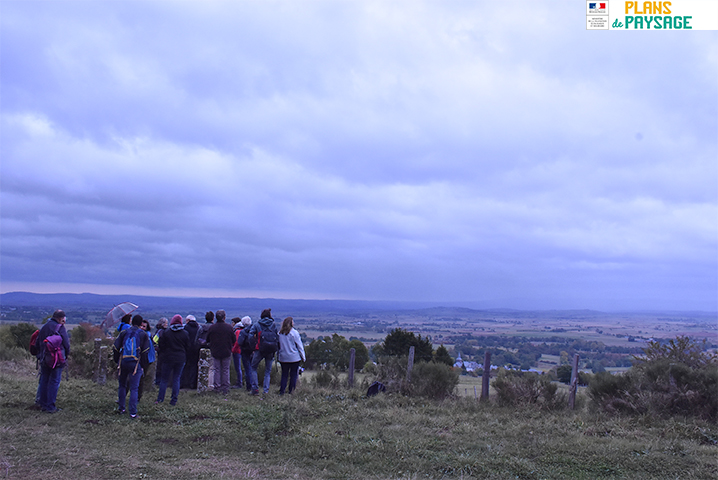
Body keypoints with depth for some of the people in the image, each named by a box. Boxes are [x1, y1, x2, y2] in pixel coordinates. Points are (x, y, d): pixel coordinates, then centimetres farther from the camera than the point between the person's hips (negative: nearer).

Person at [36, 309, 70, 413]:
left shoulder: (43, 327, 12)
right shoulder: (60, 328, -10)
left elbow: (38, 343, 17)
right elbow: (66, 344, -10)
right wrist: (66, 355, 6)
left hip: (44, 359, 7)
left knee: (44, 381, 15)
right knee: (54, 382, -2)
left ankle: (43, 404, 22)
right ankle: (51, 407, 0)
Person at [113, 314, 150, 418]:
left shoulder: (124, 332, 6)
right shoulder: (143, 334, -1)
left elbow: (116, 348, 6)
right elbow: (145, 352, -4)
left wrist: (117, 361, 16)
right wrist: (144, 366, 3)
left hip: (123, 362, 3)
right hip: (136, 364, -3)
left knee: (122, 385, 19)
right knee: (134, 388, 1)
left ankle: (121, 408, 25)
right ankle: (133, 412, -1)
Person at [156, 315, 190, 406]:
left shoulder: (166, 333, -5)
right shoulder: (185, 333, -2)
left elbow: (161, 346, 0)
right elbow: (187, 347, 4)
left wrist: (163, 354, 17)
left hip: (168, 358, -1)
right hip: (181, 359, 1)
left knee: (164, 379, 10)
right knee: (176, 379, 7)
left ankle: (160, 398, 8)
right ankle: (174, 400, 7)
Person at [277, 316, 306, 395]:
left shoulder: (280, 333, 2)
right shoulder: (294, 332, -11)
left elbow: (278, 345, 9)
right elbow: (299, 346, -7)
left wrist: (278, 355, 16)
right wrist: (303, 357, 1)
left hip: (283, 358, 4)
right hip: (294, 358, -4)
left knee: (284, 375, 12)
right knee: (293, 375, 6)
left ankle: (281, 391, 8)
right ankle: (291, 392, 6)